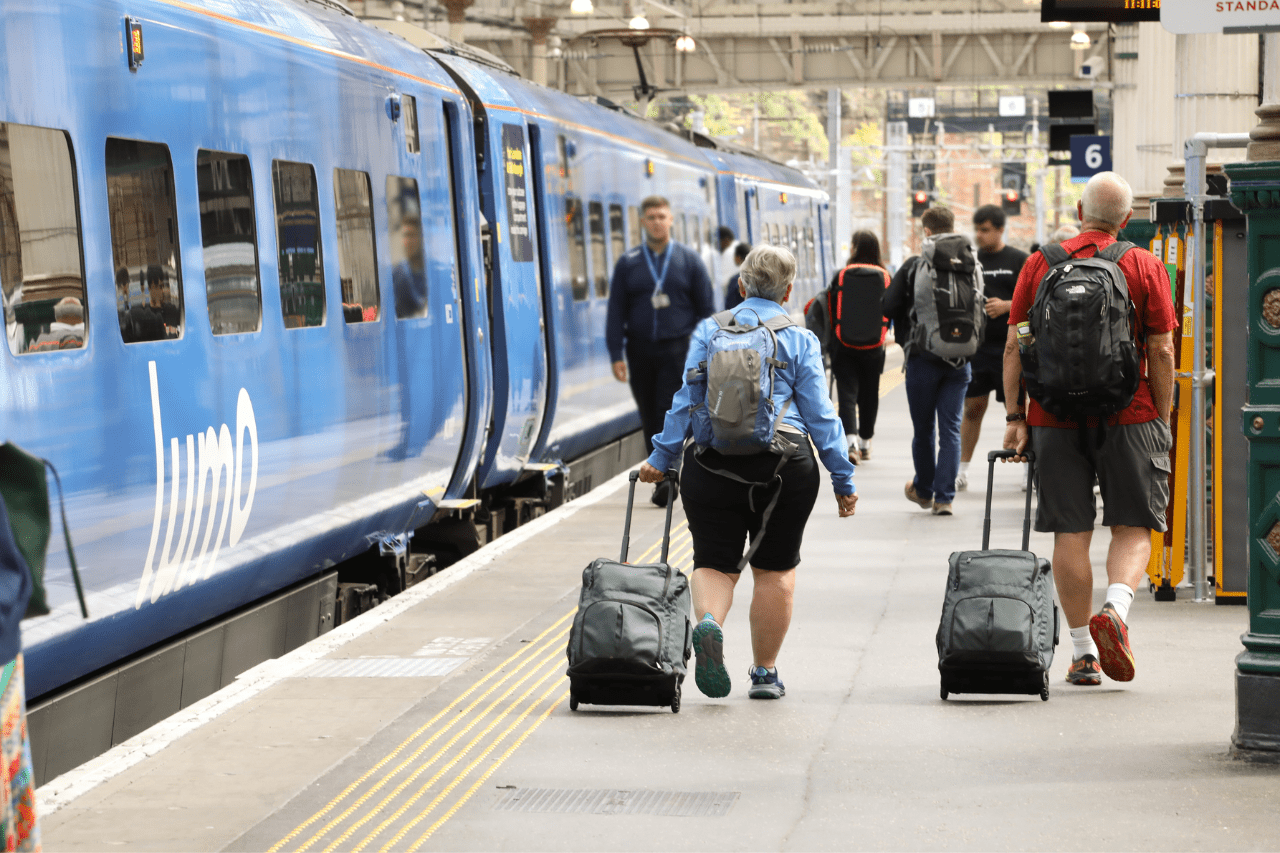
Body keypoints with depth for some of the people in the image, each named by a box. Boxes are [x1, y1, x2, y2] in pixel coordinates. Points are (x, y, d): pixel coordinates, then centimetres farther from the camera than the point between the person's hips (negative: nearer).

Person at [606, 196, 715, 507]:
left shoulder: (688, 260, 4)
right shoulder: (628, 263, 6)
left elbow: (705, 309, 6)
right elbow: (616, 312, 5)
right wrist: (616, 356, -2)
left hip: (677, 351, -2)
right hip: (641, 351, 2)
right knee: (650, 419, 7)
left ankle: (667, 481, -12)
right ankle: (664, 478, 18)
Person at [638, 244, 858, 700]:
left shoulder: (709, 330, 7)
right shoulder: (800, 338, 4)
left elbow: (686, 400, 3)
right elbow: (819, 414, 2)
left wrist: (661, 458, 9)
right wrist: (843, 479, 6)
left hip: (711, 461, 1)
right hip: (784, 463, -1)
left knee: (715, 561, 8)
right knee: (775, 568, 10)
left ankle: (709, 623, -23)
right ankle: (764, 673, 14)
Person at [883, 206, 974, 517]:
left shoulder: (913, 266, -8)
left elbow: (888, 307, -5)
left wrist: (906, 337, 12)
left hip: (923, 359, -2)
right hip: (959, 362, 2)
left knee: (923, 429, 13)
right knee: (950, 429, 6)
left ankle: (923, 490, 28)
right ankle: (944, 497, 2)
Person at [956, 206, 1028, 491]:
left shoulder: (1019, 260, 2)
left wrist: (1007, 306, -15)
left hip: (1009, 345, -3)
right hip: (975, 344, 3)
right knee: (973, 407, 4)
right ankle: (962, 470, 11)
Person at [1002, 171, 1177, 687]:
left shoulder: (1041, 264, 5)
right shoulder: (1145, 267, 0)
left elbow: (1013, 346, 2)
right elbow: (1161, 351, -3)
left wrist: (1015, 417, 5)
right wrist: (1163, 420, 4)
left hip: (1054, 415, 1)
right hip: (1129, 415, -1)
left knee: (1070, 533, 5)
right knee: (1132, 527, 8)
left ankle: (1083, 652, 7)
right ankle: (1115, 610, -18)